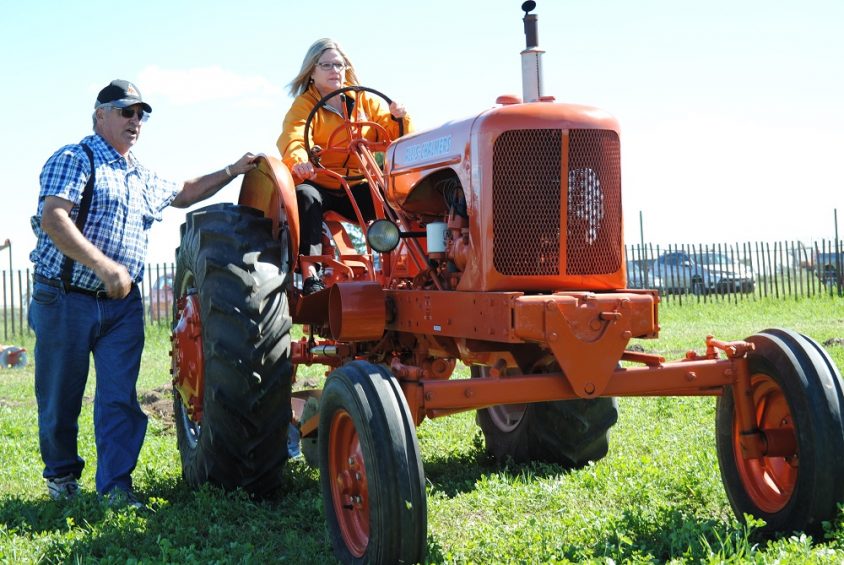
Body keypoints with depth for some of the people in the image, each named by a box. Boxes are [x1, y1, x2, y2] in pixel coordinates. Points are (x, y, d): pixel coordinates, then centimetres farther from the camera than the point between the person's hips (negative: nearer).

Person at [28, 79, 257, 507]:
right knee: (59, 398, 7)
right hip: (65, 299, -5)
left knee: (121, 398, -2)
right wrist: (105, 267, -26)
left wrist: (233, 171, 22)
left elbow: (184, 193, 34)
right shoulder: (73, 160, -6)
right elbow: (53, 219, -19)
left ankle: (116, 484, 5)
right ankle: (61, 473, 27)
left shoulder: (142, 178, 18)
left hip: (123, 304, 5)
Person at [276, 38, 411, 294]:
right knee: (305, 196, -36)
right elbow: (291, 138, -21)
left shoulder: (364, 101, 13)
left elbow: (394, 136, 8)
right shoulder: (304, 105, 1)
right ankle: (310, 275, -41)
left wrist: (398, 118, -16)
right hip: (317, 183, -2)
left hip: (356, 186, 3)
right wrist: (299, 160, -44)